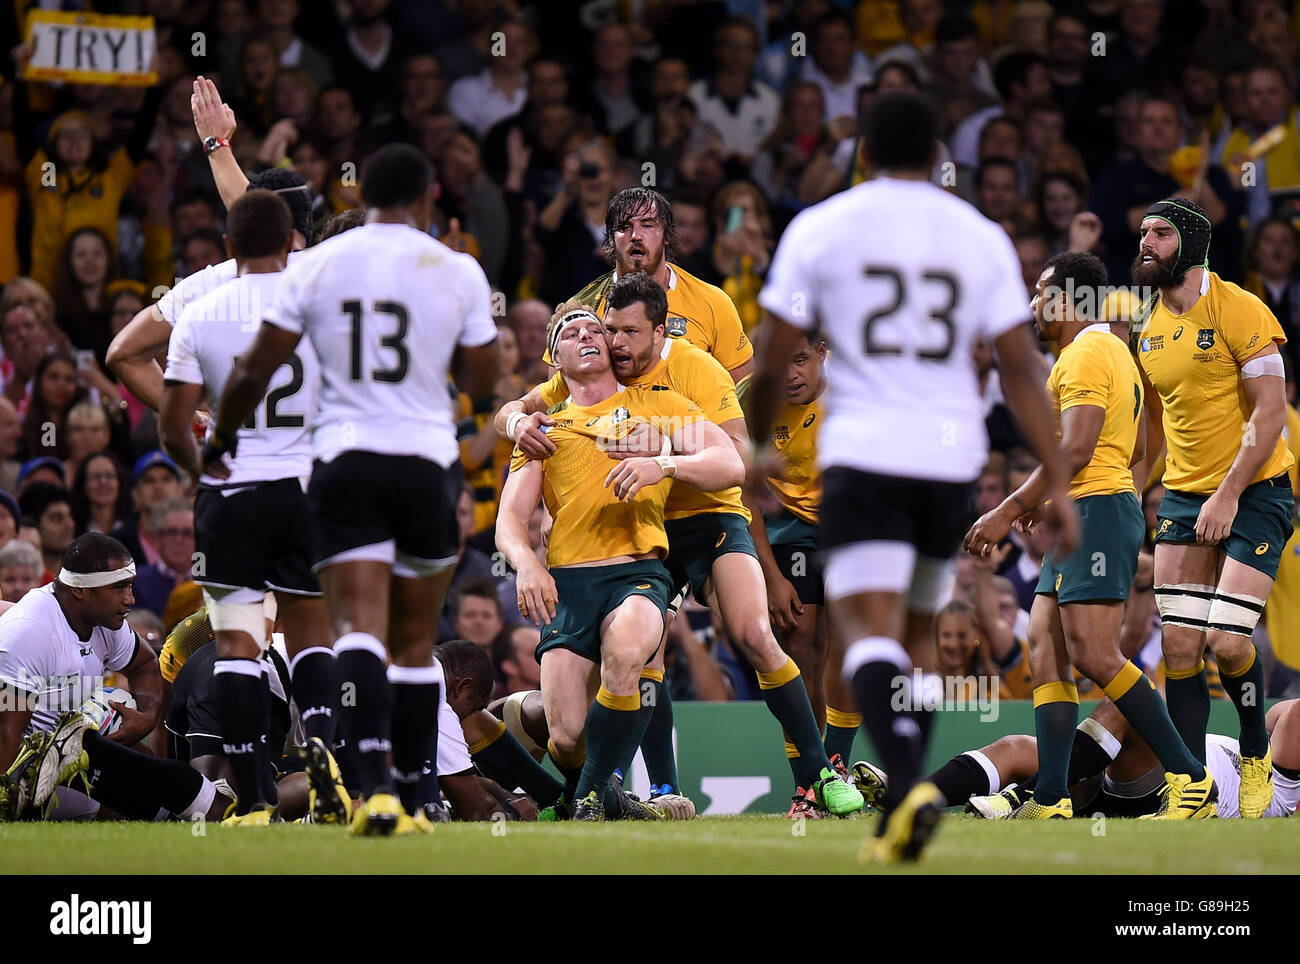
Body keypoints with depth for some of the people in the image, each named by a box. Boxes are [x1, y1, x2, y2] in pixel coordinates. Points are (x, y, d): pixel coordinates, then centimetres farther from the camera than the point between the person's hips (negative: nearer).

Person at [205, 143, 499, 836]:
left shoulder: (315, 265, 2)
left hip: (344, 460, -1)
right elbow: (480, 382, 7)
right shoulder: (458, 271, 1)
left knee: (359, 629, -9)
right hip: (427, 462, 1)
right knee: (414, 643, 11)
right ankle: (409, 798, 15)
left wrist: (220, 439, 17)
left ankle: (374, 784, -29)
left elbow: (256, 369, 2)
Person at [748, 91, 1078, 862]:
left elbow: (774, 360, 2)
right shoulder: (981, 237, 6)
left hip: (864, 453, -3)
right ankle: (900, 817, 16)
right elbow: (1021, 370, 4)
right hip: (954, 457, 3)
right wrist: (1060, 485, 5)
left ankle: (908, 781, -36)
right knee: (918, 633, 17)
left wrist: (759, 444, 19)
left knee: (868, 626, -11)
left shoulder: (819, 228, 1)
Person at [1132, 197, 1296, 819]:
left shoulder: (1239, 311, -11)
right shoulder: (1147, 329, 9)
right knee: (1178, 644, -6)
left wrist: (1228, 497, -20)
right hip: (1183, 498, 6)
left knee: (1225, 640, -16)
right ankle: (1188, 792, -4)